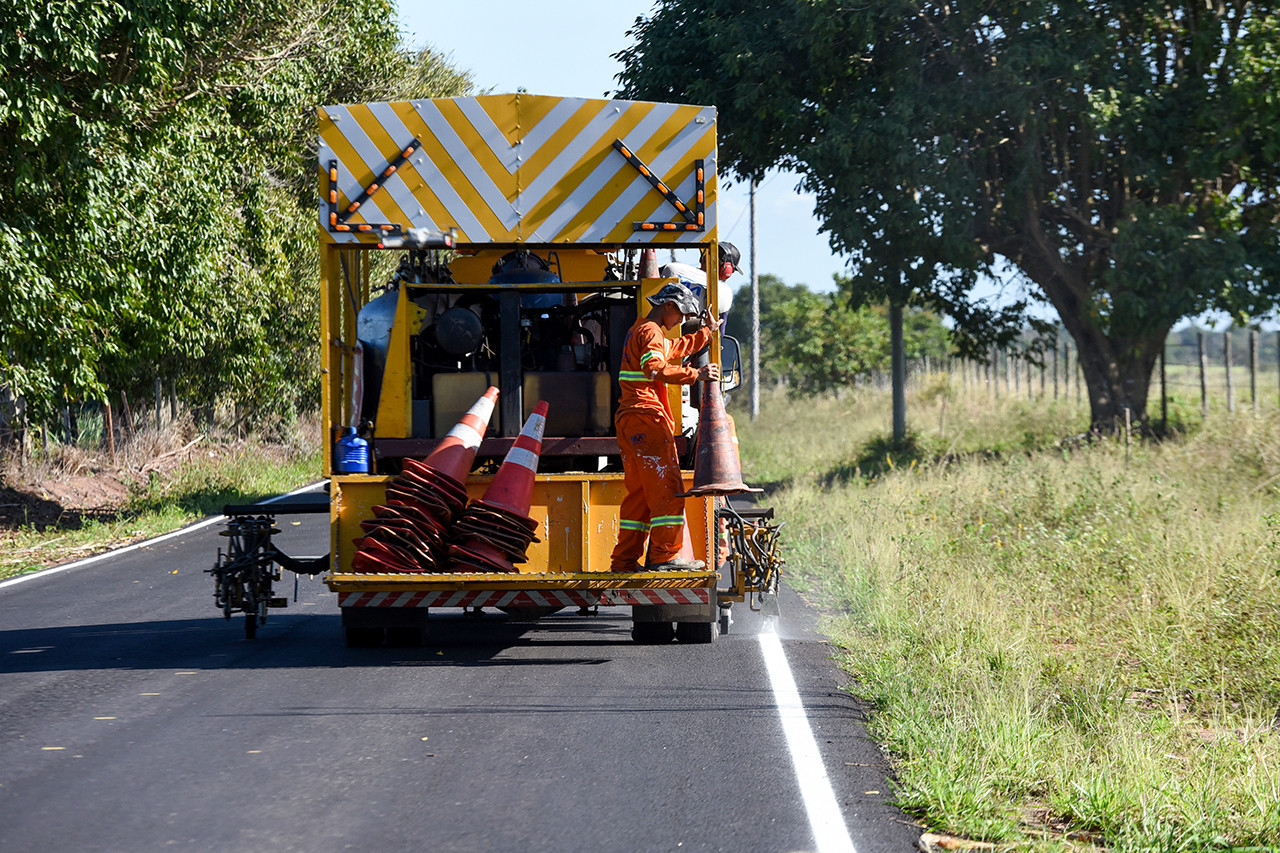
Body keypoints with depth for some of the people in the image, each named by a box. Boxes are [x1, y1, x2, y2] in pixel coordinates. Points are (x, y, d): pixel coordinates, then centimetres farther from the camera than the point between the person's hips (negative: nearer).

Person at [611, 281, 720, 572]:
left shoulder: (639, 330, 25)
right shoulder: (650, 332, -9)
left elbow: (676, 348, 42)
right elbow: (655, 368, -28)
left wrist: (707, 332, 37)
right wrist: (695, 375, -26)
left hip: (630, 421, 10)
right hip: (646, 417, -10)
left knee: (638, 492, 11)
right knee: (666, 488, -10)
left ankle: (624, 560, 10)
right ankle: (664, 556, -13)